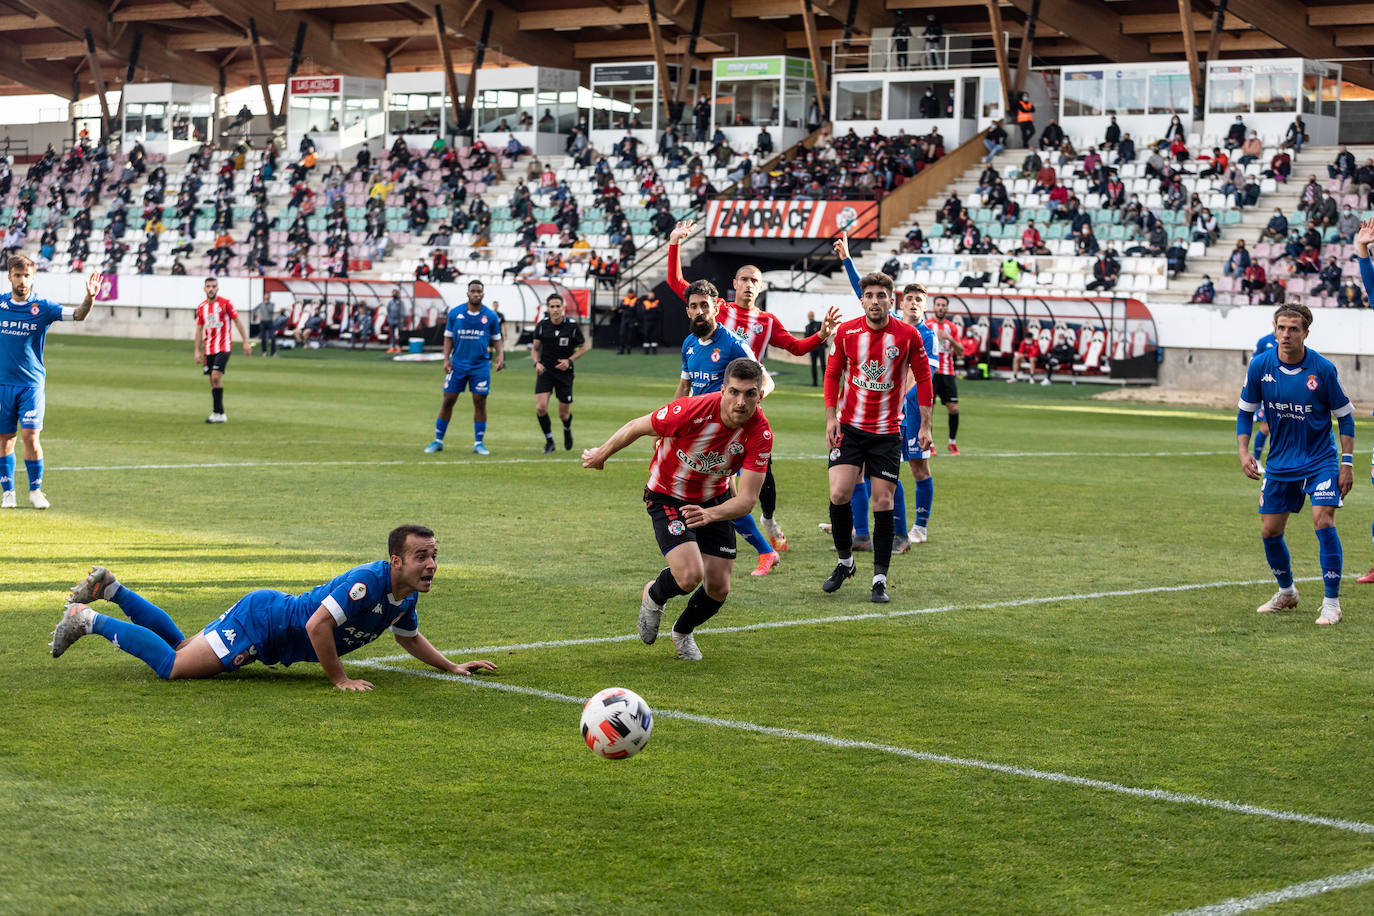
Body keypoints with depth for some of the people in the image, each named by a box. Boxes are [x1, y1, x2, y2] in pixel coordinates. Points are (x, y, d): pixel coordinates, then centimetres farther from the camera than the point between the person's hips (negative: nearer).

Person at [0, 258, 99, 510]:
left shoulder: (42, 307, -3)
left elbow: (78, 315, -13)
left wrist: (89, 298, -32)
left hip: (31, 384, -2)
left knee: (30, 436, -9)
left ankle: (35, 490, 5)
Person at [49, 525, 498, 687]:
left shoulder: (406, 596, -1)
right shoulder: (367, 581, -29)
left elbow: (410, 638, 21)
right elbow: (317, 626, -33)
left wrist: (453, 667, 14)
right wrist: (340, 680, -26)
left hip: (271, 624, 9)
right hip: (259, 621, -9)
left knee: (179, 647, 20)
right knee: (172, 667, -13)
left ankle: (108, 588, 27)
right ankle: (88, 619, 0)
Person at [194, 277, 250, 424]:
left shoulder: (225, 303, -4)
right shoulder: (201, 307, 9)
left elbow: (237, 321, -2)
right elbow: (199, 329, 13)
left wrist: (246, 342, -7)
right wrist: (197, 351, 8)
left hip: (223, 347, -5)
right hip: (208, 349, 5)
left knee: (216, 377, -17)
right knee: (213, 381, 5)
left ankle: (217, 413, -13)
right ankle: (219, 413, 13)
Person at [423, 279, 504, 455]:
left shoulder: (491, 316, 2)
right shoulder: (455, 312, 1)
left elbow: (496, 339, 11)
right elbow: (448, 337, 7)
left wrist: (500, 355, -6)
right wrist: (446, 359, -3)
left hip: (481, 365, 0)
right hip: (458, 363, 0)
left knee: (480, 402, 0)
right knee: (448, 400, 1)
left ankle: (479, 443, 9)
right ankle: (438, 441, 10)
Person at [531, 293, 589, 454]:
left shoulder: (572, 326, -10)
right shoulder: (542, 325, -5)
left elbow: (584, 347, 3)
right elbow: (535, 348, 7)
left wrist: (569, 360, -11)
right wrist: (537, 362, -12)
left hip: (564, 372, -1)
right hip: (545, 371, 1)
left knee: (564, 414, 5)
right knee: (540, 407, -17)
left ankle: (567, 430, 42)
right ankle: (549, 441, 2)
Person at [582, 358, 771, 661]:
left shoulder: (760, 434, -24)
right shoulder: (692, 410, -33)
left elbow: (747, 499, -25)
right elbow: (636, 427, -14)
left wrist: (711, 514, -45)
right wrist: (601, 454, 1)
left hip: (715, 500, 4)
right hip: (667, 497, -4)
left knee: (718, 588, 2)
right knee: (690, 576, -22)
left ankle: (683, 632, 36)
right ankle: (653, 596, 16)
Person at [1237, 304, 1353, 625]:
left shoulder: (1323, 369, -15)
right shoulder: (1260, 366, -8)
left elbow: (1345, 415, -4)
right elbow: (1245, 411, 5)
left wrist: (1347, 463, -8)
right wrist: (1243, 452, -7)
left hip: (1320, 461, -3)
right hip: (1279, 463, 3)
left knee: (1323, 522, -19)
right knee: (1270, 531, 6)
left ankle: (1332, 602, -8)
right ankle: (1286, 593, 31)